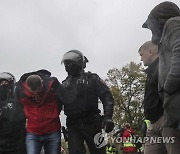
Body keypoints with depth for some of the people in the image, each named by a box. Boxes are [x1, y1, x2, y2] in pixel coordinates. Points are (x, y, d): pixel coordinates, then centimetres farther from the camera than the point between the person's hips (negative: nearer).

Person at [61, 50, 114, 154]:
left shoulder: (92, 79, 7)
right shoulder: (65, 84, 20)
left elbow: (107, 97, -2)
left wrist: (108, 116, -15)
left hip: (91, 123, -3)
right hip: (73, 126, 3)